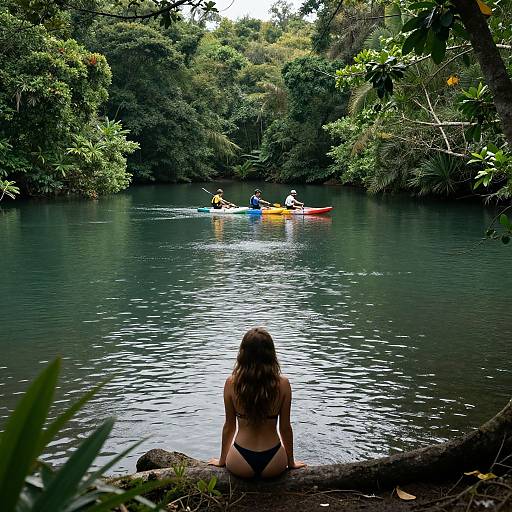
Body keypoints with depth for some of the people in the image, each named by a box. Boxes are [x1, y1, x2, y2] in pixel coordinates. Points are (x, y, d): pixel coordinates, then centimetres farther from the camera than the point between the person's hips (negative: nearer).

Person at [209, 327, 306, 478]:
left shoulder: (232, 383, -12)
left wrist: (222, 460, 16)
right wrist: (291, 462, 14)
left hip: (242, 465, 1)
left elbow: (229, 426, -1)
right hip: (273, 465, 0)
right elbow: (285, 428, -4)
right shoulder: (282, 384, -13)